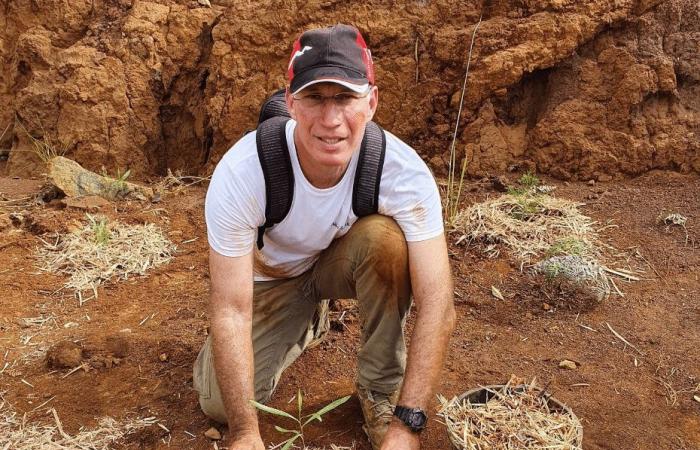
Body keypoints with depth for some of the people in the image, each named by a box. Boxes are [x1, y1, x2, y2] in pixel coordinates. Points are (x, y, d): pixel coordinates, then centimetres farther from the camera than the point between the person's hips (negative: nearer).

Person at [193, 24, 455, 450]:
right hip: (270, 275, 1)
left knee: (385, 236, -33)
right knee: (220, 403, -11)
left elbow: (437, 302, -33)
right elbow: (232, 311, -31)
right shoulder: (241, 172, -34)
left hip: (345, 262, 0)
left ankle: (381, 393, -11)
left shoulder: (404, 171, -33)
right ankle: (304, 325, 19)